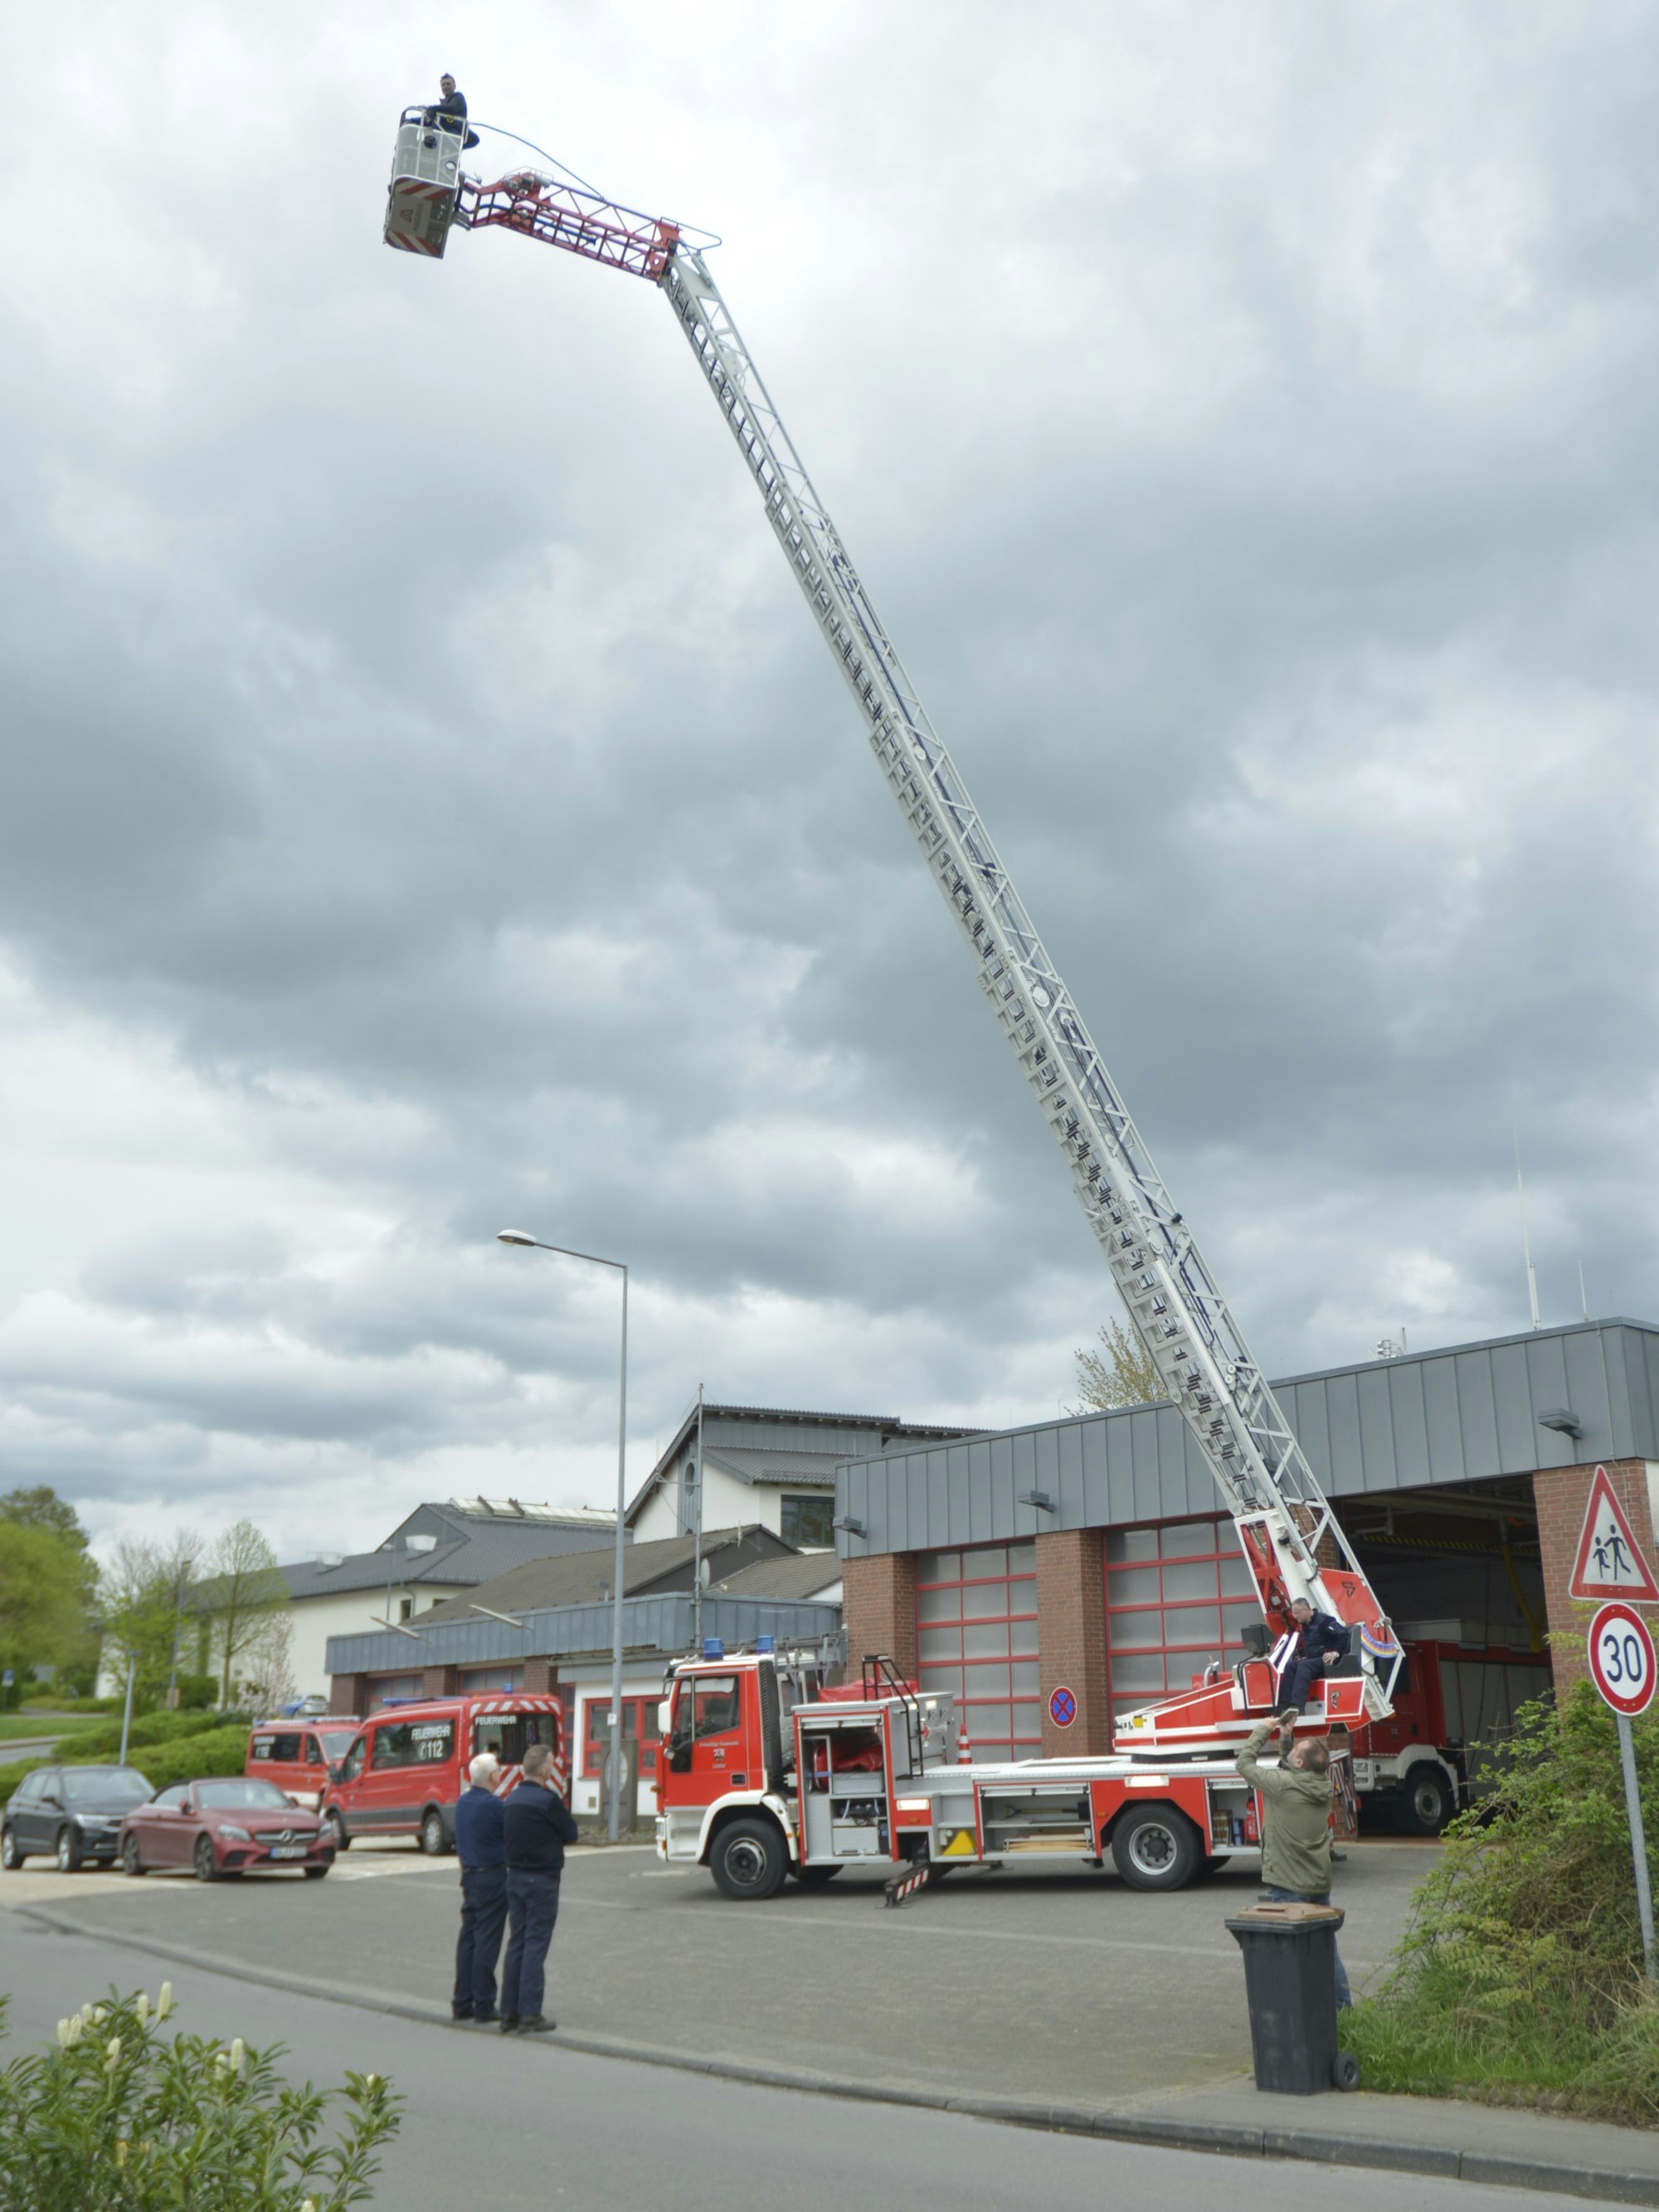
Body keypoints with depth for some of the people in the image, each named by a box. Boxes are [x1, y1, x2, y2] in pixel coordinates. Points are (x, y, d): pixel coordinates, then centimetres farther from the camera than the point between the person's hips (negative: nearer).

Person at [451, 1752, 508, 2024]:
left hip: (468, 1874, 8)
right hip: (492, 1875, -8)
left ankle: (462, 2003, 14)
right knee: (487, 1940, -2)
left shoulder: (462, 1802, 8)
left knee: (468, 1938, 11)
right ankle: (483, 2005, 1)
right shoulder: (494, 1805, -17)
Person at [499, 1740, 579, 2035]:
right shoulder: (547, 1800, -16)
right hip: (542, 1879, -7)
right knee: (536, 1944, -2)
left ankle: (509, 2013, 13)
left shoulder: (511, 1800, 8)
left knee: (516, 1942, 11)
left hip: (515, 1877, 7)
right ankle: (530, 2015, 0)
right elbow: (571, 1833, -7)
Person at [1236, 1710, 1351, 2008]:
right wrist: (1286, 1737, 11)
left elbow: (1244, 1762, -6)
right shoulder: (1323, 1784, -2)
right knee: (1327, 1953, 17)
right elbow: (1288, 1768, 18)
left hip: (1289, 1888, -6)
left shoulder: (1283, 1784, -20)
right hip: (1320, 1884, 6)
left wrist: (1264, 1729, 3)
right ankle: (1343, 2008, 23)